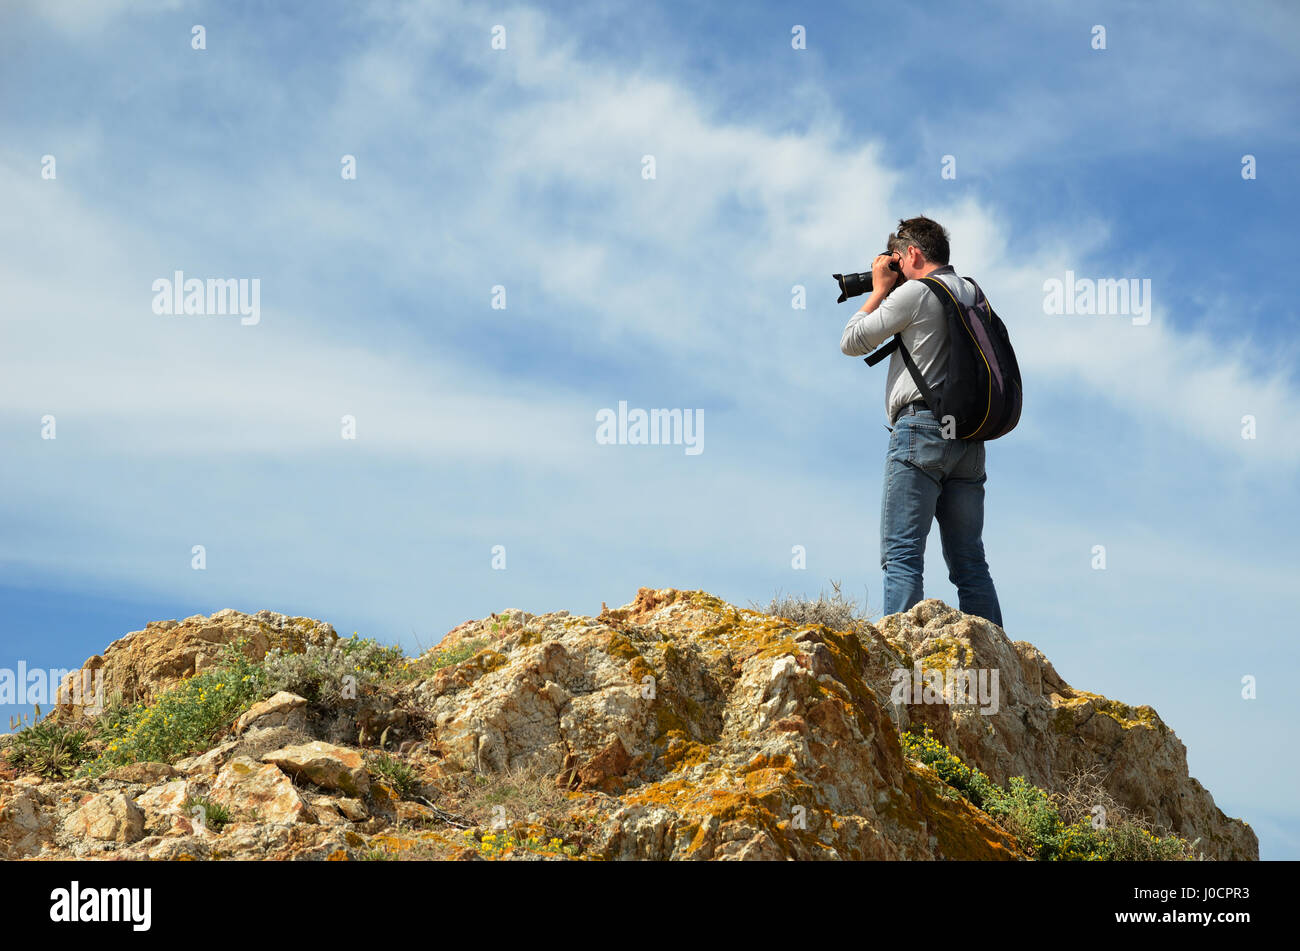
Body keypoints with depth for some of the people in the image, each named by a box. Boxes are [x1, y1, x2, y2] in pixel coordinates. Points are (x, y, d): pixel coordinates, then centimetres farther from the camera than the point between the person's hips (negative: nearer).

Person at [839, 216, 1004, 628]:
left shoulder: (914, 292, -5)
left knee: (901, 556, -10)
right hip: (969, 439, 7)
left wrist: (879, 290, 14)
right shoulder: (972, 293, 16)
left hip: (921, 428, -7)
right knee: (969, 561, 8)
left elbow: (851, 342, 3)